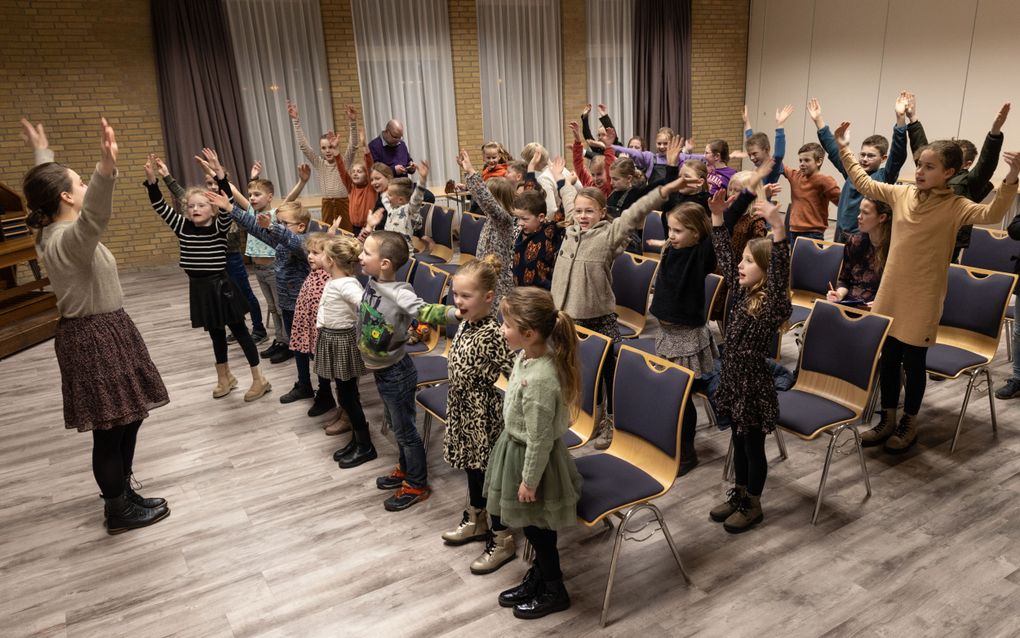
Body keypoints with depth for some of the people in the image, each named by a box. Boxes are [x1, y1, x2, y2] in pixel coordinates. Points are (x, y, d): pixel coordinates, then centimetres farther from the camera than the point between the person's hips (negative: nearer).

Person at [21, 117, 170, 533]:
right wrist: (106, 168, -61)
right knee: (111, 427, -1)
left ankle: (122, 493, 29)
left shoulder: (50, 231, 8)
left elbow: (48, 185, 27)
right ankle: (119, 511, 11)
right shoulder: (69, 239, -21)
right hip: (96, 337, -10)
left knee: (128, 417, 17)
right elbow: (93, 216, -46)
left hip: (101, 331, 10)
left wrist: (42, 152, 44)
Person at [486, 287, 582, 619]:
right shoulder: (528, 355, -7)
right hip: (518, 446, 8)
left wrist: (529, 481, -15)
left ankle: (554, 592, 37)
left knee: (536, 527, 14)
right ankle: (539, 576, 48)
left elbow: (539, 440, -26)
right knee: (532, 527, 26)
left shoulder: (540, 380, -36)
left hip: (531, 457, -8)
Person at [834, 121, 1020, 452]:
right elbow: (864, 183, 14)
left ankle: (909, 424, 25)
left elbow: (991, 214, -28)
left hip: (923, 298, -5)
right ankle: (887, 419, 27)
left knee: (913, 361, 7)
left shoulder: (955, 206, -11)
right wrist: (844, 150, 13)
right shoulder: (902, 194, 3)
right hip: (891, 292, 5)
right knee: (888, 357, 12)